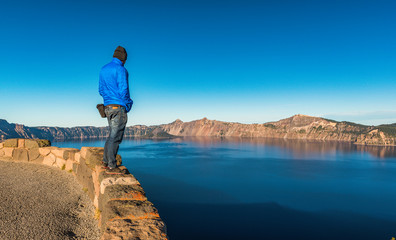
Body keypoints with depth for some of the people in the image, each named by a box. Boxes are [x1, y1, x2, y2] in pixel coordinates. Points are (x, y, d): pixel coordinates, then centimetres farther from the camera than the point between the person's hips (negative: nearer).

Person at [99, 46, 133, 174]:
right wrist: (127, 105, -3)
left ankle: (105, 161, 21)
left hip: (107, 106, 8)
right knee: (115, 136, -4)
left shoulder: (103, 69, 16)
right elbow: (123, 90, -16)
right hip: (119, 106, -8)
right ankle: (112, 166, 0)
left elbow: (101, 90, 19)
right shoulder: (120, 69, -10)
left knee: (113, 134, 17)